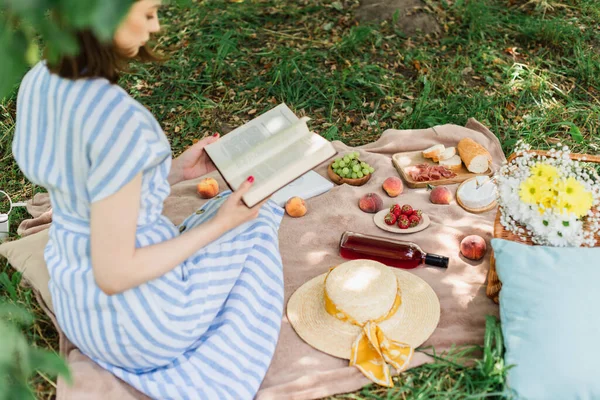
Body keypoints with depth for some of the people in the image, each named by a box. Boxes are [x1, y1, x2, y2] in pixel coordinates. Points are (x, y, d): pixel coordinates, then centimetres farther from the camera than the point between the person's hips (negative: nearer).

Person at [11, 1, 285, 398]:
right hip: (139, 316, -8)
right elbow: (113, 274, -27)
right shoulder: (118, 117, -32)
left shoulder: (38, 83, -5)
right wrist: (220, 223, -17)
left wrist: (177, 170, 4)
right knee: (254, 221, 16)